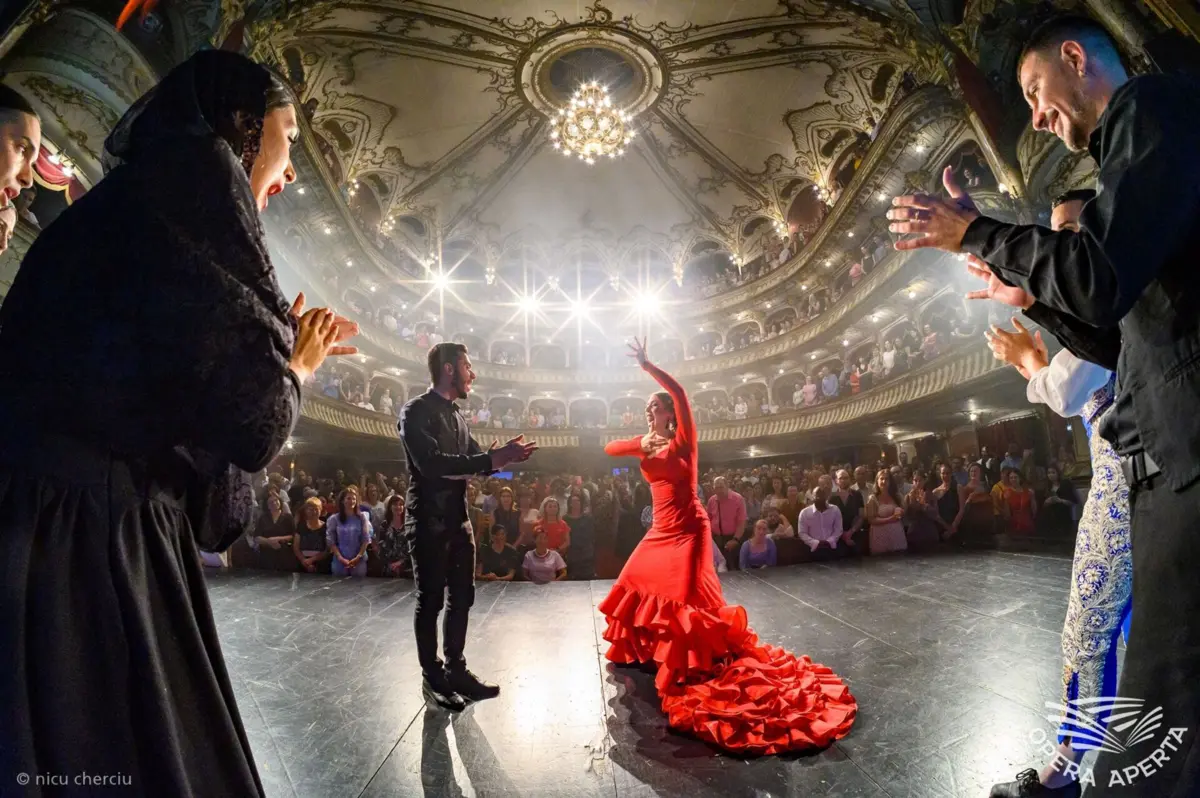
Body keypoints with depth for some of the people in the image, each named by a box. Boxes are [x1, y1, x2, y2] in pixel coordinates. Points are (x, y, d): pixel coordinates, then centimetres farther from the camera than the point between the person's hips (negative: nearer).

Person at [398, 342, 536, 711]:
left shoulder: (456, 414, 11)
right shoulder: (416, 411, -13)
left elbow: (472, 459, 17)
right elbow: (430, 462, -28)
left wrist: (502, 456, -5)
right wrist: (492, 459, -29)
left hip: (458, 520, 8)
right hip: (428, 523, -8)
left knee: (461, 598, 14)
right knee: (430, 601, 4)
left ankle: (455, 669, 28)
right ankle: (432, 677, 19)